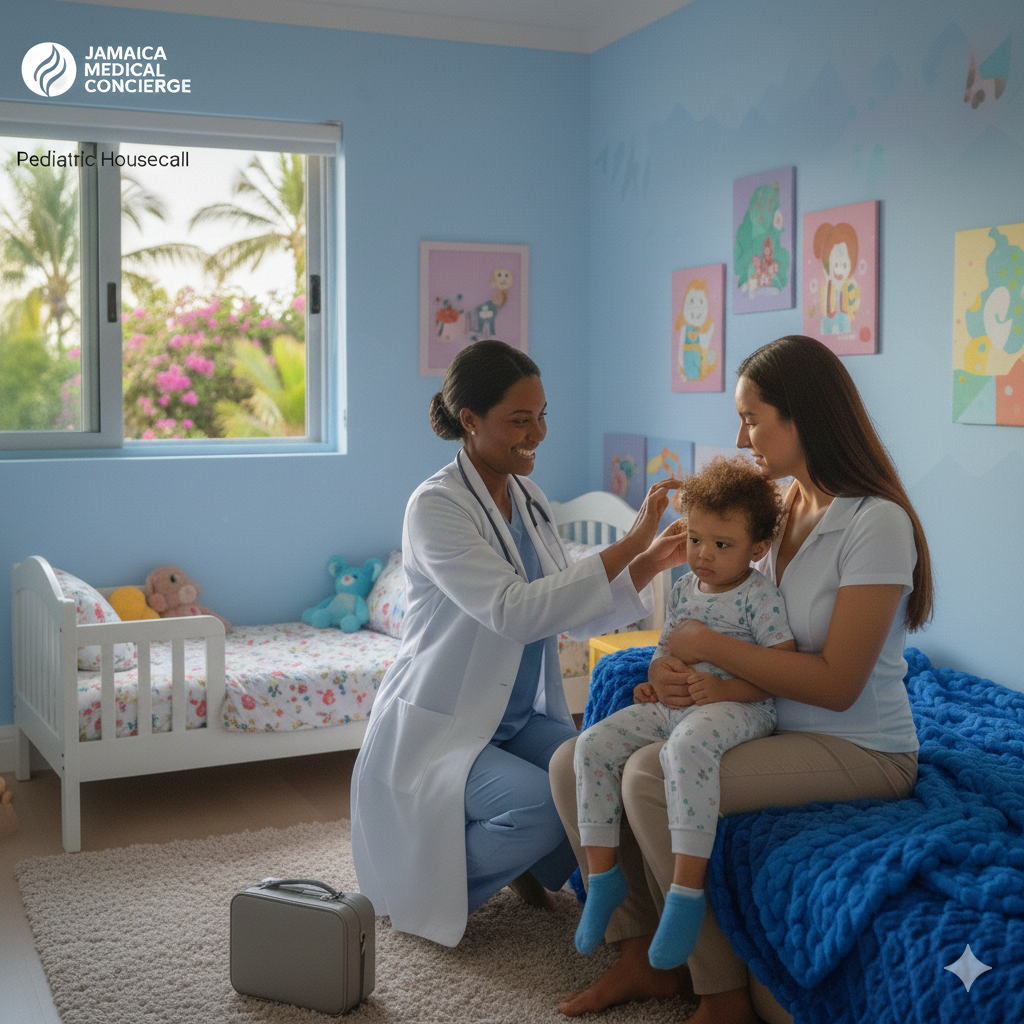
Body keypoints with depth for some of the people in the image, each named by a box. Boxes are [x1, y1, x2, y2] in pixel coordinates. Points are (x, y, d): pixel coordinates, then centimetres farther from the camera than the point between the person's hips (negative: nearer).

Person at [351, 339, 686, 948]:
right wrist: (626, 546, -30)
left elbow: (575, 615, 7)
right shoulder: (436, 505, -18)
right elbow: (511, 611, -29)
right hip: (437, 726, -7)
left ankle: (529, 867, 14)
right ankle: (423, 892, -1)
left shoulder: (531, 502, 7)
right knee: (544, 805, -30)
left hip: (522, 717, 7)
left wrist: (649, 564, -8)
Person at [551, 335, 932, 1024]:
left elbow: (836, 683, -22)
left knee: (651, 776, -29)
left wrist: (708, 644, -17)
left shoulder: (877, 523, -17)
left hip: (858, 751, -8)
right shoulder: (781, 510, 8)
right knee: (574, 764, -6)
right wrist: (684, 677, -7)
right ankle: (641, 956, 5)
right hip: (774, 726, 8)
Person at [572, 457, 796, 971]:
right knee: (594, 743, -9)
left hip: (739, 709, -7)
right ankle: (602, 875, 0)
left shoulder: (761, 596, -7)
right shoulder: (683, 587, 14)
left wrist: (725, 688, -23)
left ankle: (686, 891, -35)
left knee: (686, 745, -40)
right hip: (672, 704, 8)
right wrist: (659, 668, 1)